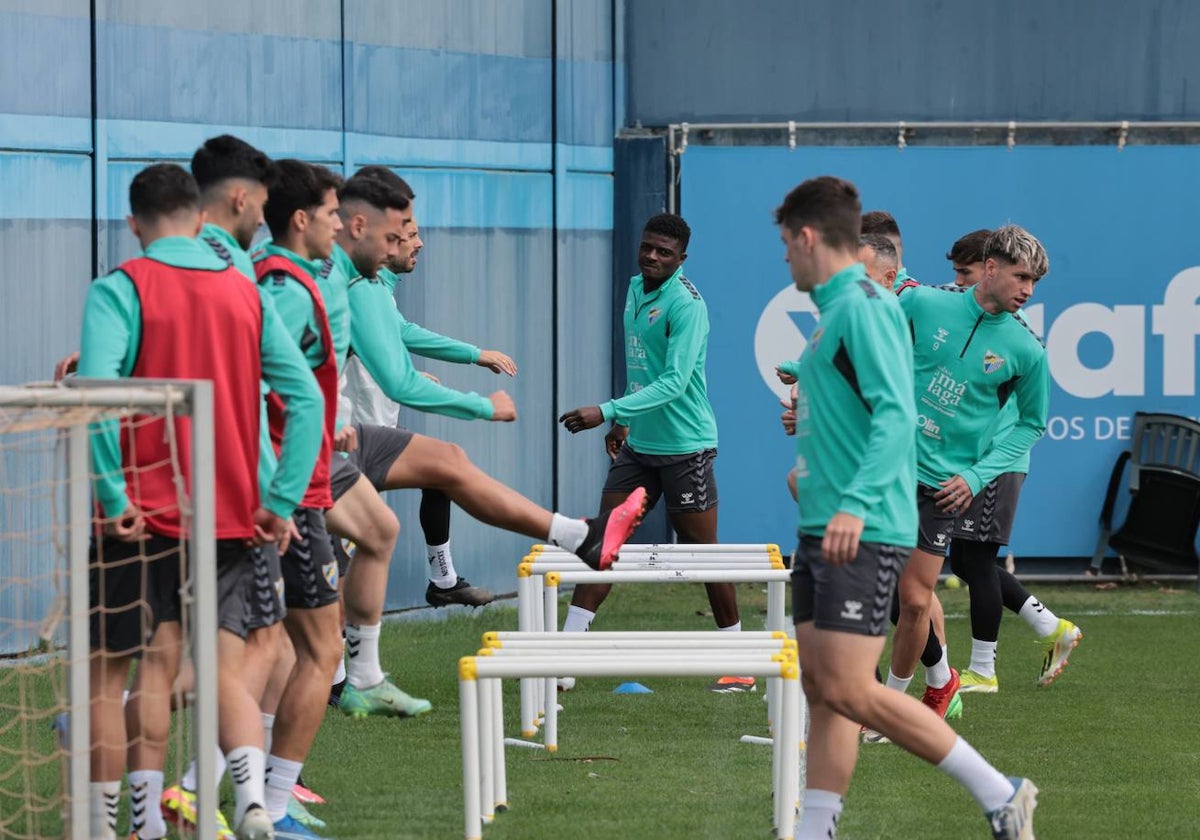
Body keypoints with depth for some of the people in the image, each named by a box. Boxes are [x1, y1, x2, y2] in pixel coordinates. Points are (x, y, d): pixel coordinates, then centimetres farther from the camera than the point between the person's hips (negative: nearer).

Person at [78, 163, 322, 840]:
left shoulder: (121, 290, -6)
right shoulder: (247, 294, 8)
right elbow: (306, 397, 4)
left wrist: (112, 496, -16)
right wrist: (281, 503, 4)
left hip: (143, 515, -4)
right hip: (233, 519, 4)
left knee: (109, 671, 9)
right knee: (225, 669, 5)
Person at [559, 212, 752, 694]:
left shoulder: (685, 305, -18)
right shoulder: (635, 289, 8)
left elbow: (674, 383, -27)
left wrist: (608, 412, -33)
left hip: (684, 446, -8)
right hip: (638, 443, 8)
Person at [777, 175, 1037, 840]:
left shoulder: (863, 306, -12)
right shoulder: (835, 311, 17)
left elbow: (895, 415, -21)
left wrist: (855, 502, -30)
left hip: (862, 534, -10)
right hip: (823, 531, 10)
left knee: (849, 690, -13)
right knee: (821, 691, 7)